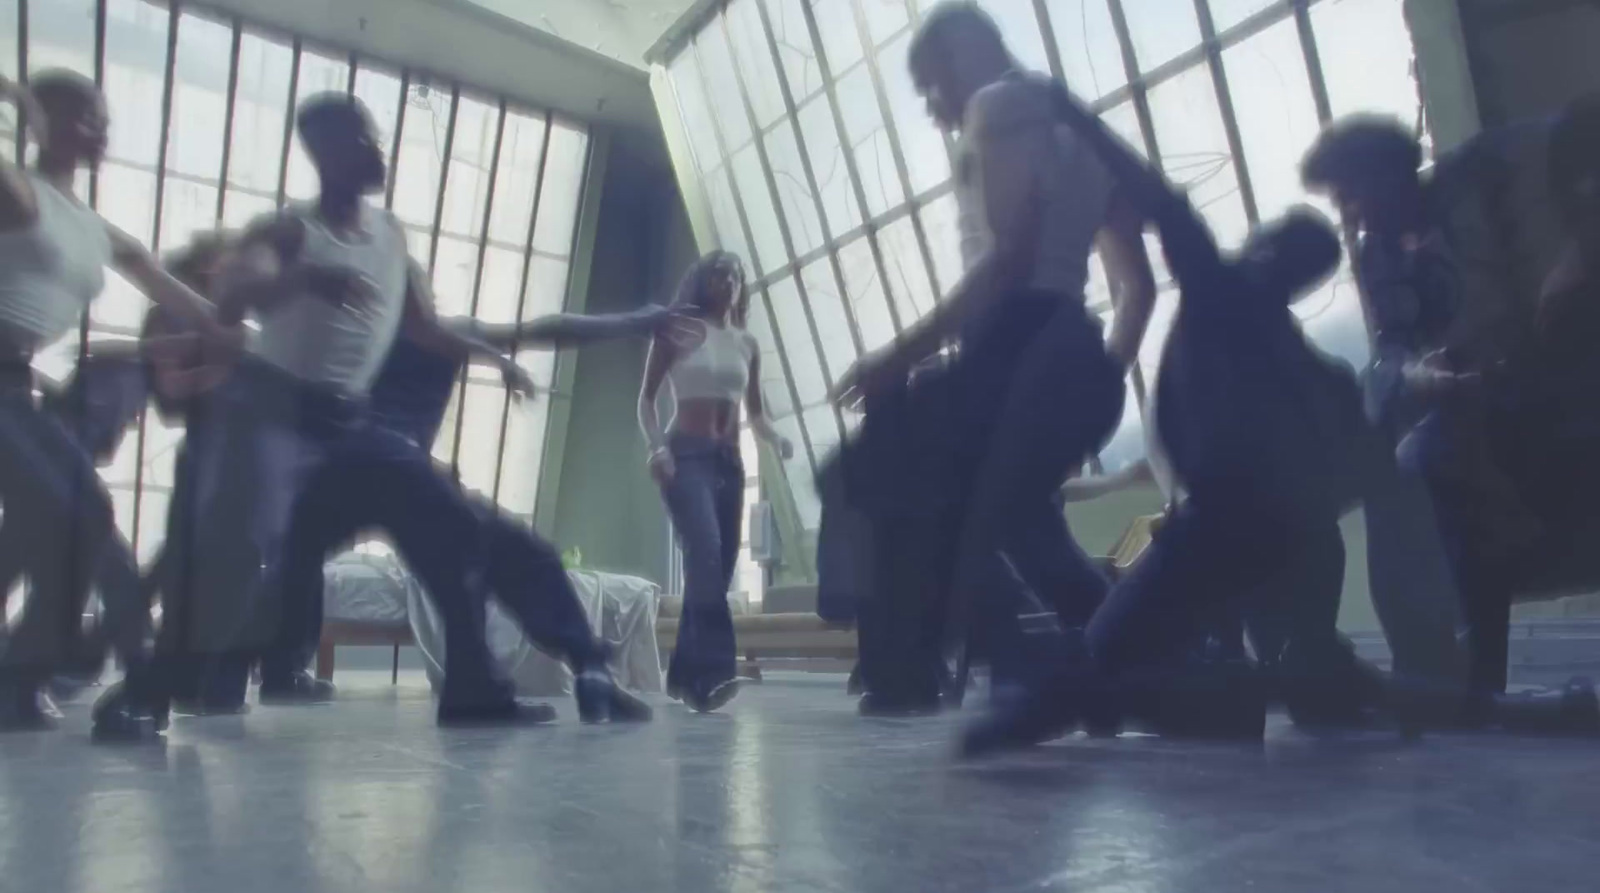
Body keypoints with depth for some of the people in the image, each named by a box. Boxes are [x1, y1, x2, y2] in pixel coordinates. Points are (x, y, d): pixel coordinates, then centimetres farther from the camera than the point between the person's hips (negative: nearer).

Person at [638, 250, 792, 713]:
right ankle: (714, 668, -30)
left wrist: (776, 438, -5)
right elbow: (647, 397, 3)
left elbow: (755, 413, 16)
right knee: (705, 552, -25)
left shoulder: (748, 344, 16)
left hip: (729, 462, 5)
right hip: (685, 455, -5)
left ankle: (685, 672, 10)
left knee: (720, 563, 1)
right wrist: (656, 447, -13)